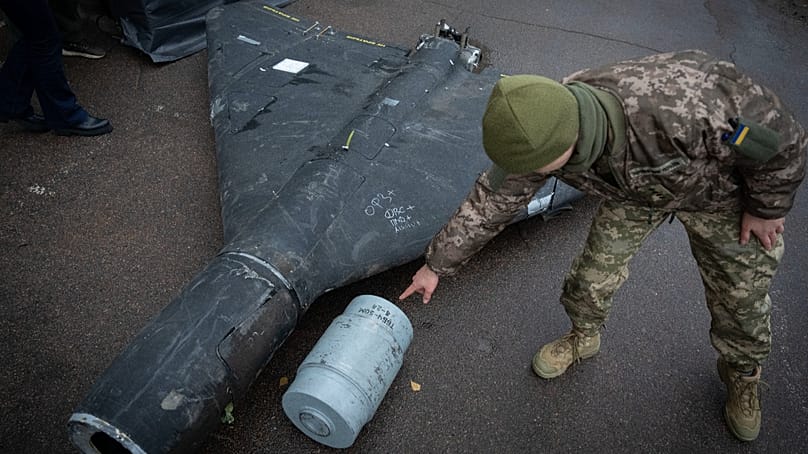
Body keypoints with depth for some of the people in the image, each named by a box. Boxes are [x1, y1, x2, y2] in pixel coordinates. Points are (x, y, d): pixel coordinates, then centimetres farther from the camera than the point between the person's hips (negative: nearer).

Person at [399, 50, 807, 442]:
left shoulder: (682, 108, -48)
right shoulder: (542, 132, -32)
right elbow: (490, 201, -19)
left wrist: (767, 207, -11)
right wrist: (436, 265, -11)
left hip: (720, 187, -2)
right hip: (635, 187, 3)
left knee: (740, 292, 8)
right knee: (595, 271, 2)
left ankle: (742, 373, 39)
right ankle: (582, 338, 34)